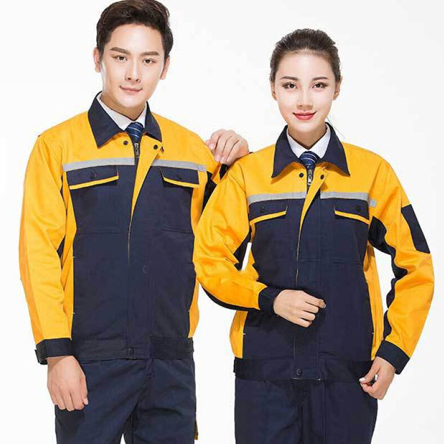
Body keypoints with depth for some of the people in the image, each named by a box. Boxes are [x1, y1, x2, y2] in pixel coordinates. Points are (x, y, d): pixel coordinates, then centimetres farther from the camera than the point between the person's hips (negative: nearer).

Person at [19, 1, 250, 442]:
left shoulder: (190, 147, 10)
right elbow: (38, 253, -5)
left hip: (172, 359, 3)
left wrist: (235, 164, 1)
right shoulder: (57, 145, 0)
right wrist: (56, 352, -12)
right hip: (91, 360, -3)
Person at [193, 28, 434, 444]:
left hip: (349, 374, 0)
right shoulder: (246, 175, 2)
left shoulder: (373, 172, 0)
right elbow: (210, 261, 4)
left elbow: (414, 266, 5)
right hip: (265, 372, 0)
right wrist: (269, 299, -11)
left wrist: (394, 352, -2)